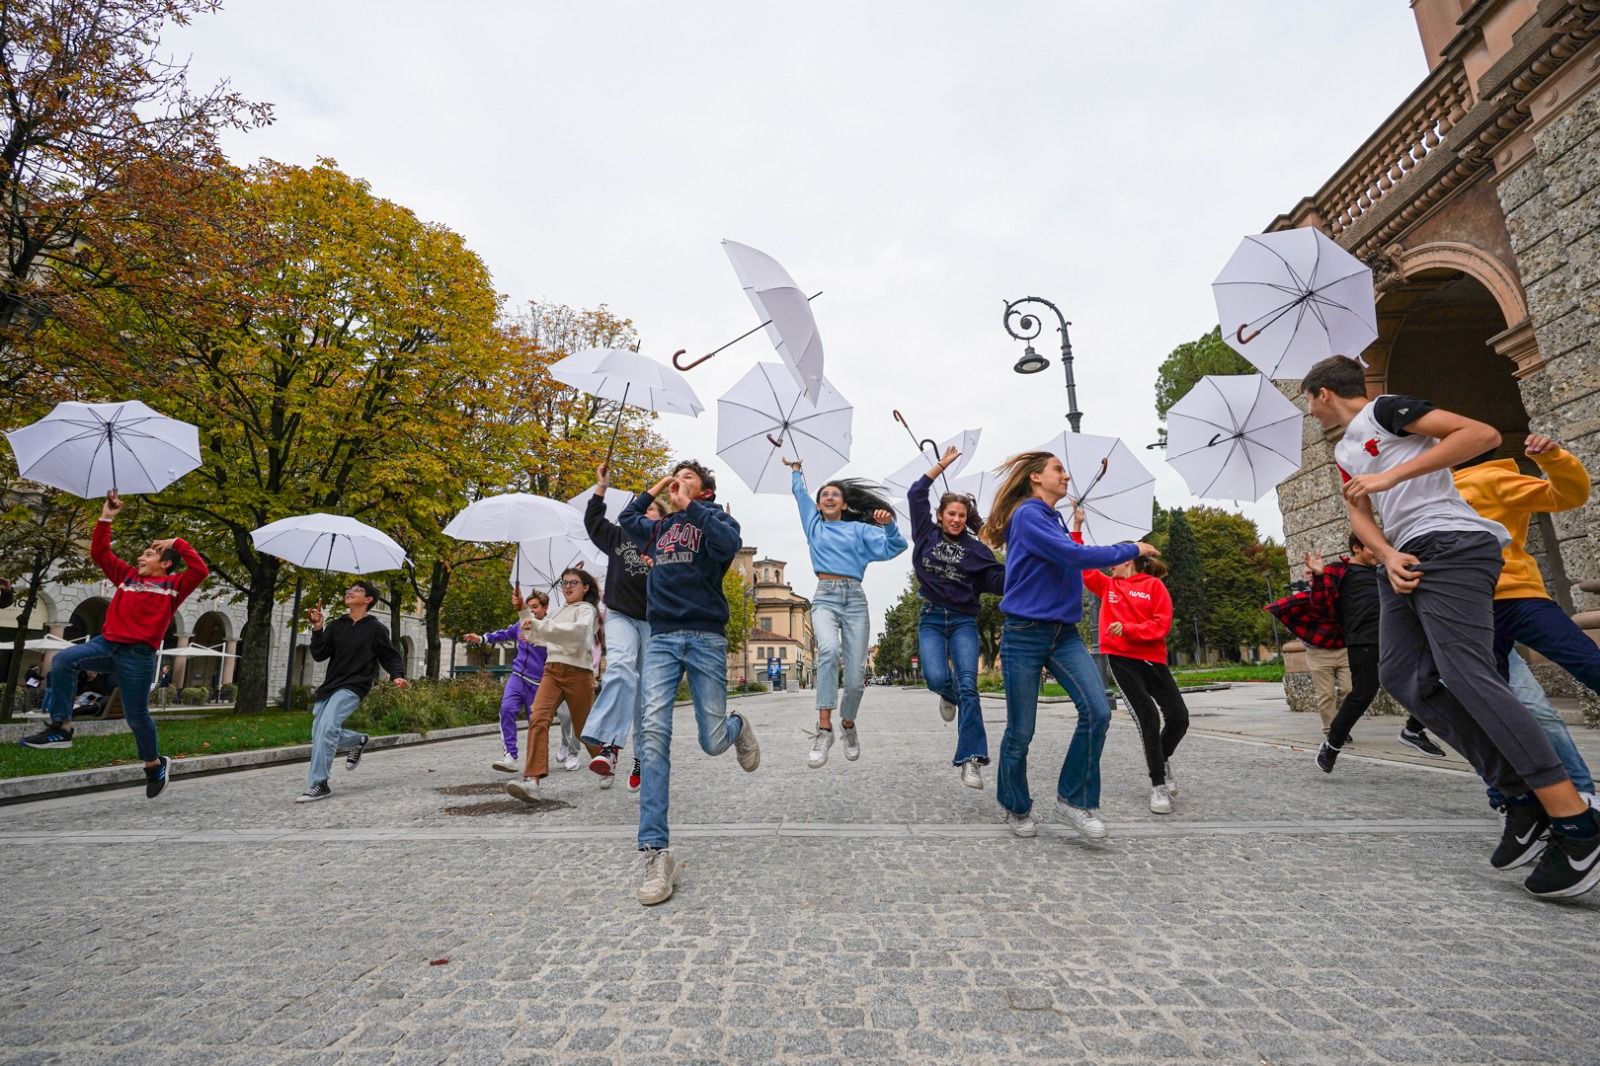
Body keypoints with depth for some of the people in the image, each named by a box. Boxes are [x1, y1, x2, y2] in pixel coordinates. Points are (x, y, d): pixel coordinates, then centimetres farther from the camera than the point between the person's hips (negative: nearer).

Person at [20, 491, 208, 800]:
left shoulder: (173, 584, 1)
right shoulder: (127, 575, 18)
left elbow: (201, 570, -16)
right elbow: (99, 553, 20)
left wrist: (177, 543, -8)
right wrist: (106, 518, 12)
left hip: (138, 654, -6)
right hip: (107, 643, 6)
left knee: (136, 715, 0)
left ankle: (155, 764, 19)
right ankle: (61, 728, -12)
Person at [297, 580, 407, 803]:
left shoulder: (375, 628, -2)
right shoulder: (336, 625, 9)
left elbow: (391, 656, 1)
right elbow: (319, 655, 2)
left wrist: (397, 676, -18)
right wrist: (317, 629, -11)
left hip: (353, 687, -6)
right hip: (329, 685, 6)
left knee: (327, 728, -23)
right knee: (320, 734, 8)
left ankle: (318, 784, -18)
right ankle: (358, 740, 35)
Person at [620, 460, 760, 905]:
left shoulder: (714, 518, 5)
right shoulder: (659, 527, 20)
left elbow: (729, 544, -16)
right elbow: (626, 519, 33)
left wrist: (691, 506, -9)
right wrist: (654, 490, 22)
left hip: (706, 638, -3)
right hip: (661, 639, 4)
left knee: (713, 742, 0)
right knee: (654, 734, -15)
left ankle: (739, 727, 39)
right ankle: (656, 853, -12)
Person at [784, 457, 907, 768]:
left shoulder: (859, 529, 14)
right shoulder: (814, 525, 20)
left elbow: (894, 547, 3)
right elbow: (799, 493, 31)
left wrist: (889, 524, -15)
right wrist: (796, 468, 43)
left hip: (855, 599, 0)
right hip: (824, 597, 0)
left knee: (855, 676, -6)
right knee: (829, 650, -32)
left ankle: (848, 725, 22)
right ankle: (824, 729, -29)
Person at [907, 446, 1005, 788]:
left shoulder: (975, 547, 4)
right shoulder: (927, 534, 7)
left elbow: (998, 579, -2)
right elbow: (915, 495, 5)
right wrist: (941, 465, 3)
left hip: (964, 621, 0)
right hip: (931, 619, 1)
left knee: (968, 685, -12)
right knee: (936, 677, -18)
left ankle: (970, 760, -10)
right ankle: (949, 695, 23)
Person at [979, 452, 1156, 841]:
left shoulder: (1054, 521, 15)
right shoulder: (1027, 515, -11)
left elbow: (1070, 561, 17)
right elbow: (1075, 556, -20)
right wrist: (1131, 549, -11)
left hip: (1065, 634, 7)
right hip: (1025, 634, -7)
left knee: (1097, 711, -10)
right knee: (1021, 731, 3)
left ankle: (1075, 798, 7)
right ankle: (1016, 808, 25)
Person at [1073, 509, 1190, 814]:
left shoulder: (1154, 585, 3)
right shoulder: (1108, 586, 11)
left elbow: (1162, 624, -5)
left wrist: (1128, 628, -17)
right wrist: (1077, 527, 5)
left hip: (1152, 659, 0)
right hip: (1120, 659, 0)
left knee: (1179, 716, -2)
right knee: (1147, 716, -9)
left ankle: (1163, 759, 30)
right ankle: (1158, 785, 0)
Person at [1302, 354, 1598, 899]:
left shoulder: (1384, 410, 0)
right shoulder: (1344, 449, 24)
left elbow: (1483, 433, -11)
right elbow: (1359, 512, 16)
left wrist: (1392, 475, -16)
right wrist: (1388, 557, -2)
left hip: (1450, 547, -9)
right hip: (1407, 563, 9)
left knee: (1465, 675, -18)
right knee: (1400, 677, 0)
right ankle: (1520, 793, 1)